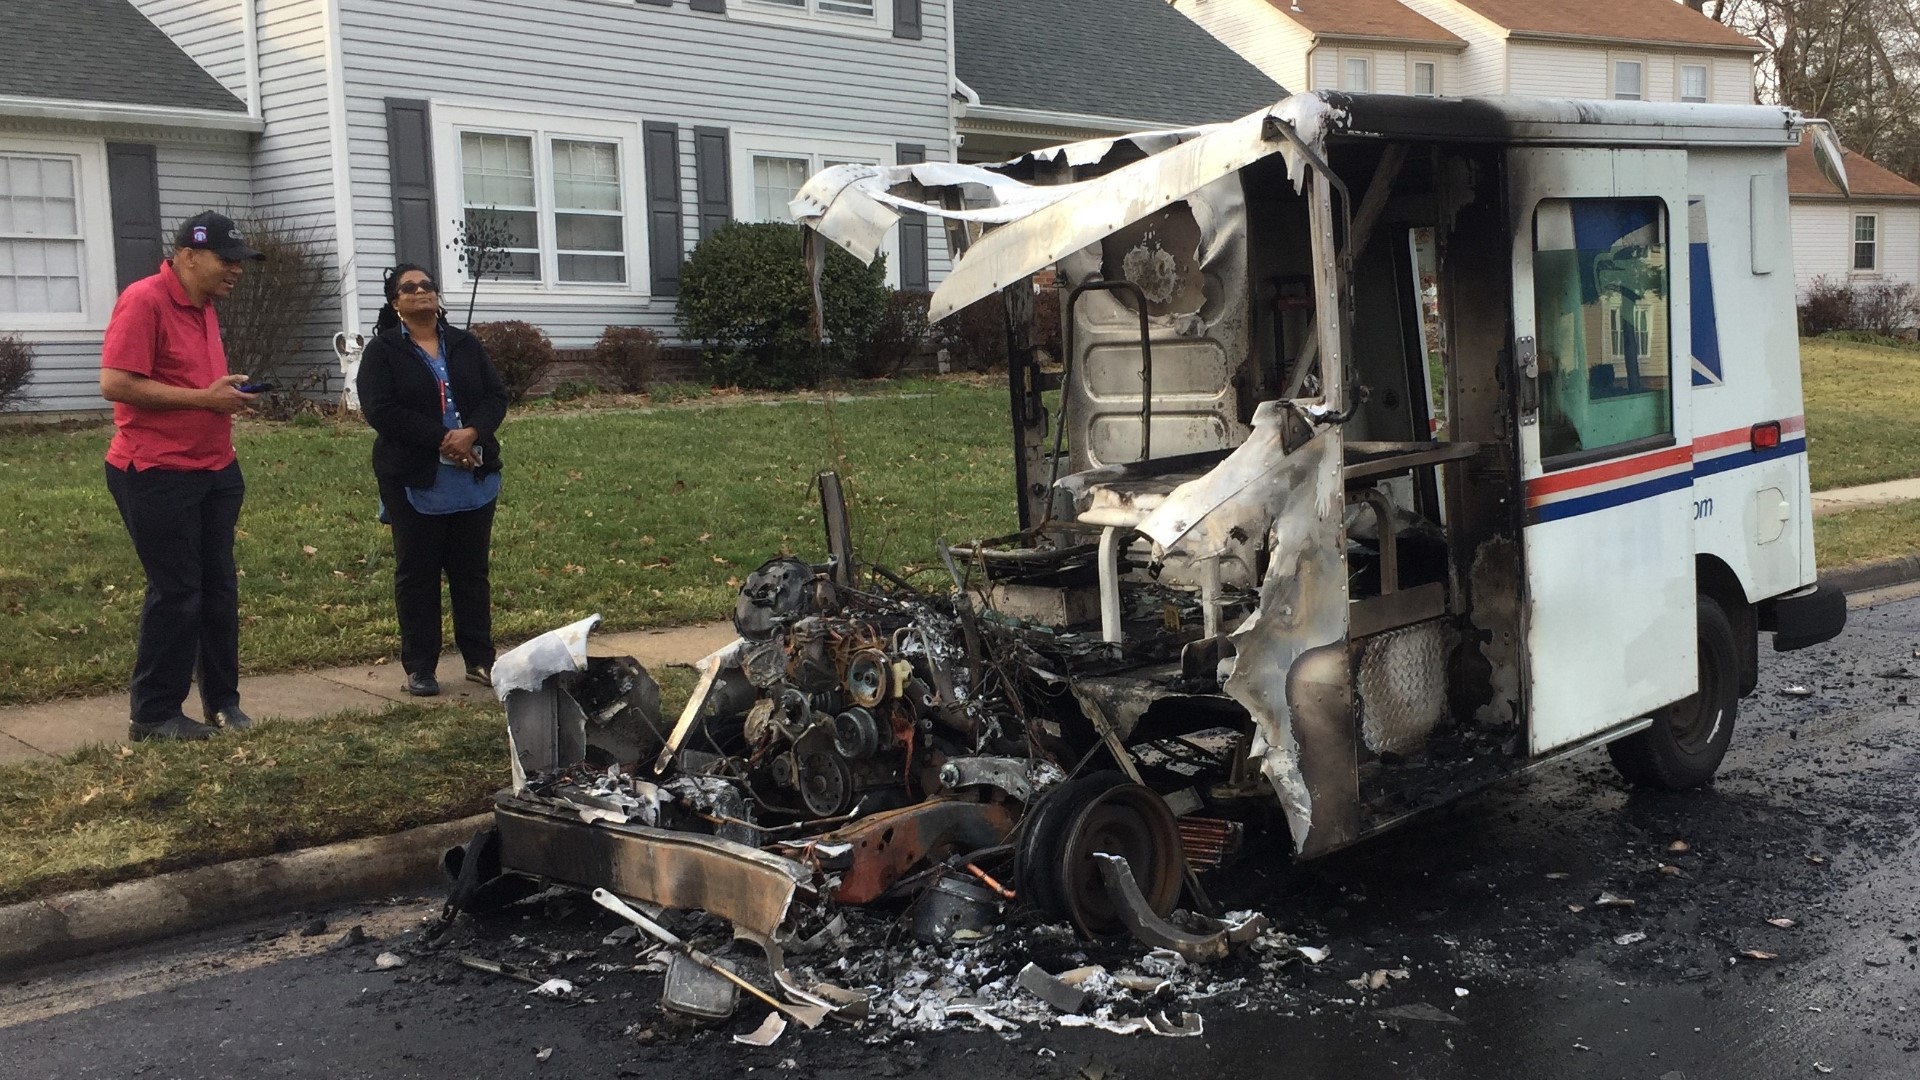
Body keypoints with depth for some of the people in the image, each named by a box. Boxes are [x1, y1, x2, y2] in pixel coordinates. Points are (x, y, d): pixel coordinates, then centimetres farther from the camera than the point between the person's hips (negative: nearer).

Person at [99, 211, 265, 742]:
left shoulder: (204, 307, 13)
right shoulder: (144, 300, -15)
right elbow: (115, 384, -23)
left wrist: (227, 395, 8)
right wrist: (203, 398, -21)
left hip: (215, 471, 8)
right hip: (157, 475, -8)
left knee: (219, 588, 11)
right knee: (176, 592, -3)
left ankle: (222, 701, 21)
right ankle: (153, 715, 9)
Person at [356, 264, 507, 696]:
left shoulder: (465, 345, 12)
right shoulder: (382, 351, -1)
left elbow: (496, 397, 5)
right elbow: (380, 410, -13)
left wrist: (472, 433, -16)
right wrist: (441, 439, -19)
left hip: (474, 477, 3)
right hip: (416, 482, -3)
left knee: (471, 570, 10)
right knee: (417, 574, 3)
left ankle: (480, 659, 18)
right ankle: (420, 668, 10)